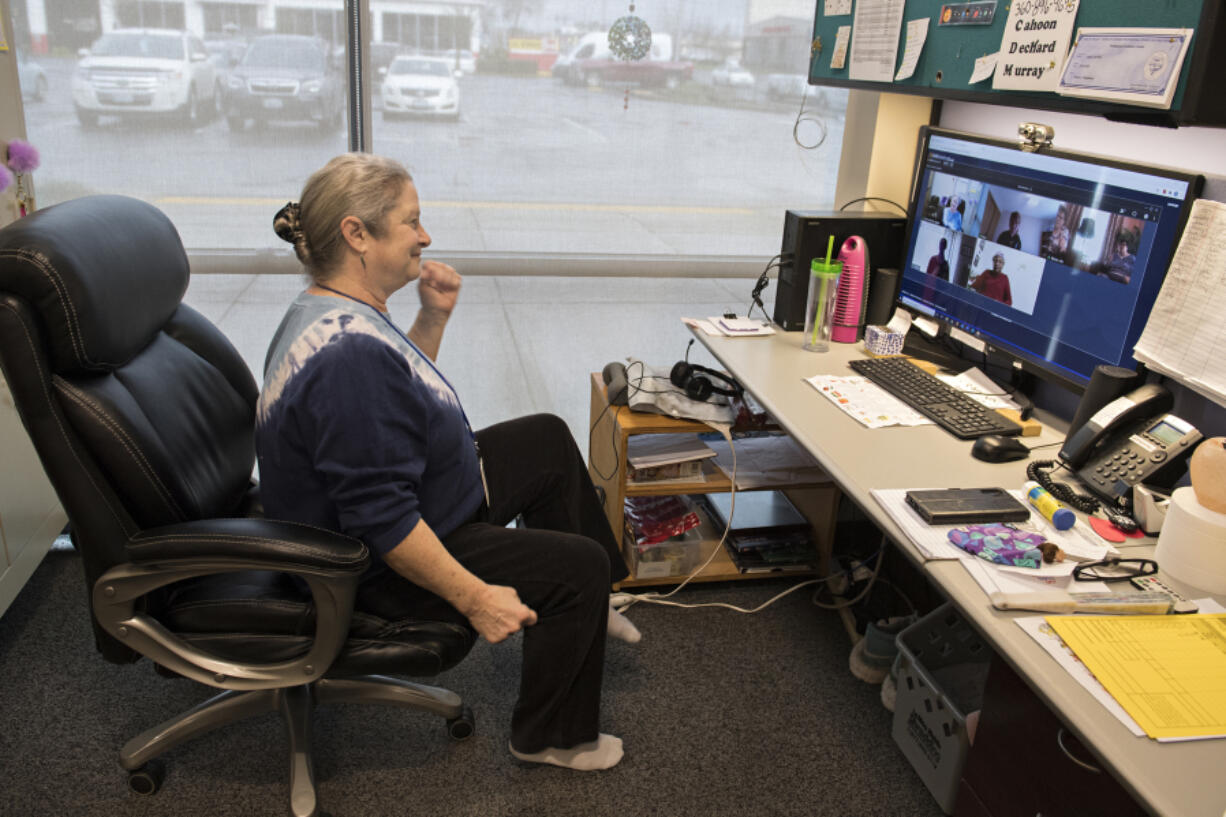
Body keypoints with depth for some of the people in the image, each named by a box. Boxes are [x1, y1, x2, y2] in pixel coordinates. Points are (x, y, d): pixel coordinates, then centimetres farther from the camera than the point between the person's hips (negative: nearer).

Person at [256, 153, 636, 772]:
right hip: (380, 568, -11)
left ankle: (580, 612, 32)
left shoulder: (330, 309, -1)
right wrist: (474, 598, -27)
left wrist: (433, 318, 1)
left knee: (547, 439, 18)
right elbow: (383, 521, -34)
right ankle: (550, 738, 13)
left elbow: (402, 391, 16)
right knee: (581, 565, -12)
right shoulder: (351, 352, -35)